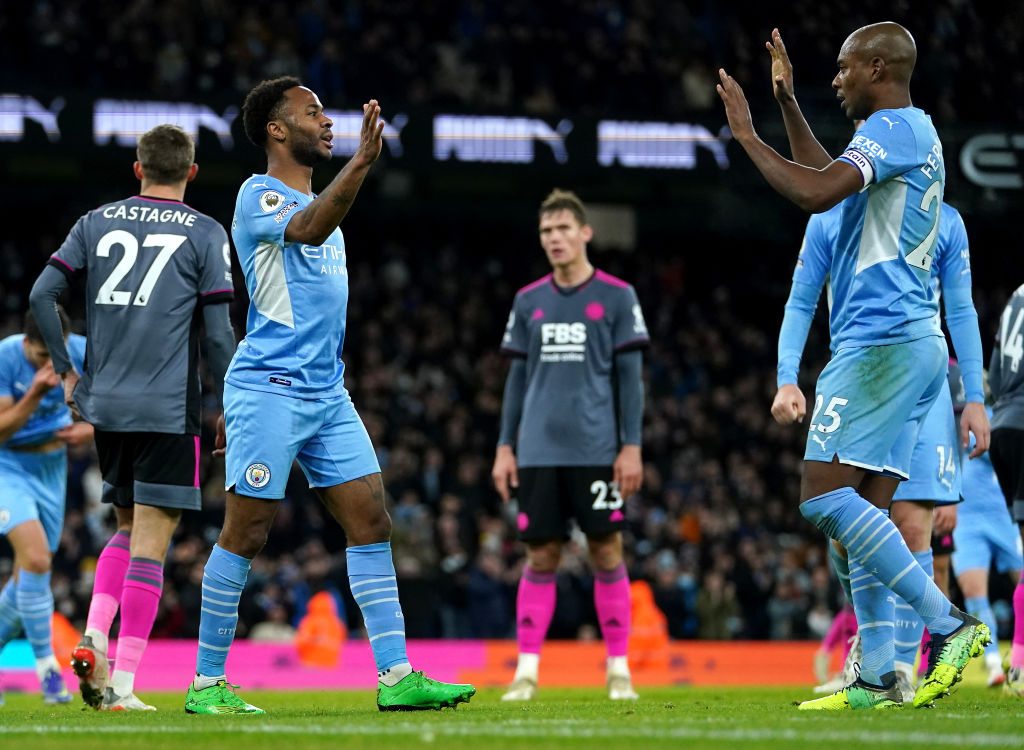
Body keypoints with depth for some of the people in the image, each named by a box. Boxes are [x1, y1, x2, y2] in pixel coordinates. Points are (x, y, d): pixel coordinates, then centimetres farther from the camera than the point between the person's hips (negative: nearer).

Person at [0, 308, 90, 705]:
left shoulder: (83, 353, -12)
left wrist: (89, 429, -16)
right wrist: (35, 394, -37)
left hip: (52, 468, 5)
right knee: (36, 559, -22)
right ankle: (46, 665, -13)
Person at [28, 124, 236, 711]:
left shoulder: (96, 223, 9)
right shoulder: (205, 234, -1)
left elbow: (42, 294, 2)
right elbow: (217, 333, -6)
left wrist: (67, 371, 12)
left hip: (105, 404, 4)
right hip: (169, 410, -4)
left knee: (128, 529, 21)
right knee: (150, 543, -3)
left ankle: (92, 640, 1)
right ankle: (122, 685, -7)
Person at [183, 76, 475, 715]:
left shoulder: (320, 203, 21)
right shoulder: (259, 196, -6)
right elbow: (309, 230, -30)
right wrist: (361, 162, -37)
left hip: (327, 393, 8)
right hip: (268, 390, -8)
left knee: (372, 523, 0)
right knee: (247, 534, -5)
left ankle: (397, 676, -1)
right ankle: (207, 682, 2)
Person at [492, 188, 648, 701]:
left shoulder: (616, 297, 2)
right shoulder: (528, 302, 11)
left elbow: (630, 376, 1)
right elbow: (518, 378, 14)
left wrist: (631, 446, -5)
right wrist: (505, 447, 8)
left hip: (596, 450, -2)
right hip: (539, 452, 2)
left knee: (606, 551, -1)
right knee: (541, 556, 1)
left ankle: (619, 671, 5)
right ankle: (527, 670, 3)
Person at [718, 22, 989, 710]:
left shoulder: (895, 129, -10)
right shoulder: (915, 132, 21)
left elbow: (814, 192, -23)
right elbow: (830, 178, 39)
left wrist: (747, 135, -10)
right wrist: (787, 102, 37)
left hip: (881, 340, -10)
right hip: (914, 344, 10)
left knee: (824, 494, -14)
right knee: (865, 510, 7)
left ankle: (949, 622, -19)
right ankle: (876, 679, 3)